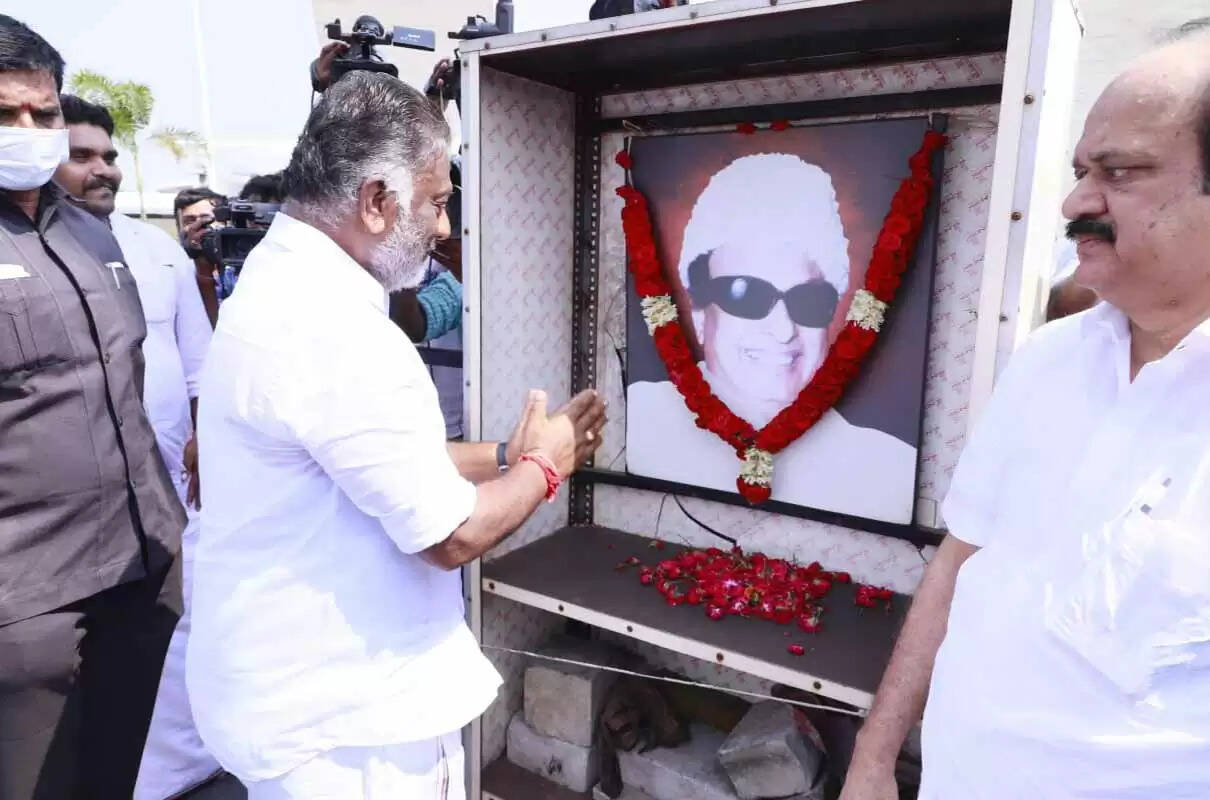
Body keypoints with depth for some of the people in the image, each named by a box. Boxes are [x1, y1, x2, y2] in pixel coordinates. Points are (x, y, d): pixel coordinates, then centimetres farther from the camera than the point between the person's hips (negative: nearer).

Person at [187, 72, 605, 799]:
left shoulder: (281, 284, 6)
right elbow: (451, 533, -24)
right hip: (338, 711, -9)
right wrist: (542, 467, -7)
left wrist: (506, 455, 6)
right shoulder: (333, 328, -28)